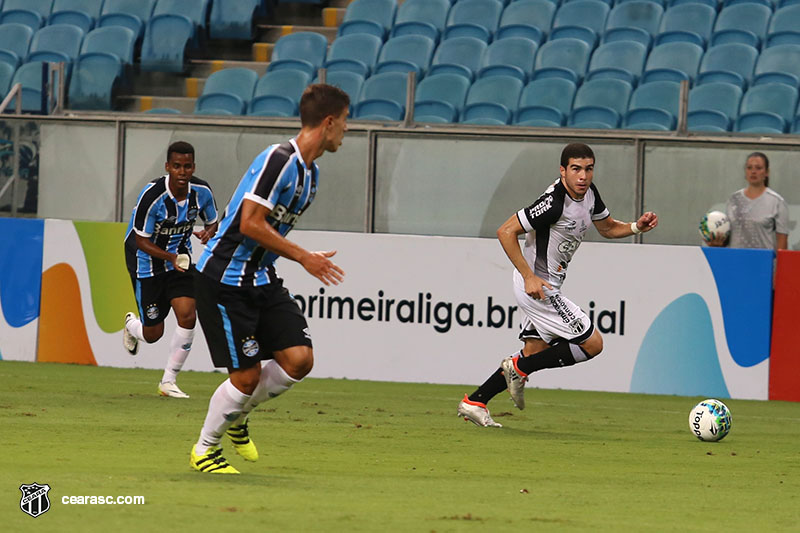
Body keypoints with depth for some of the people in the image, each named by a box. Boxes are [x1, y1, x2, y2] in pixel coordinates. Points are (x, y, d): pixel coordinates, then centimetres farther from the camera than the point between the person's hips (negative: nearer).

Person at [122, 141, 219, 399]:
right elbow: (141, 241, -19)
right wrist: (171, 258, -33)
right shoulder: (152, 196, -27)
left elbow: (213, 222, 7)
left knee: (187, 316, -16)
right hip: (147, 261, -4)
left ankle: (169, 381, 1)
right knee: (153, 334, 2)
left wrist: (208, 232, -18)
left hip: (179, 257, 4)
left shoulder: (201, 191, -12)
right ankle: (132, 325, 43)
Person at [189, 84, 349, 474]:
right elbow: (250, 224, -23)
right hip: (224, 278, -9)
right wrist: (304, 257, -20)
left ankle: (237, 416, 20)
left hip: (262, 280, 9)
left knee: (298, 358, -4)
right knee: (246, 375, -6)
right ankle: (205, 449, 16)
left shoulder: (309, 171, 10)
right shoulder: (278, 160, -20)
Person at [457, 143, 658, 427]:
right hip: (536, 285, -10)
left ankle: (474, 402, 21)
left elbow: (608, 227, 19)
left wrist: (636, 226, -1)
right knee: (592, 343, -7)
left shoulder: (589, 193, 2)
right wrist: (529, 277, -24)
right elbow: (506, 231, -22)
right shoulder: (554, 203, -26)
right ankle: (519, 369, 1)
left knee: (535, 353, 16)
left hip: (548, 286, 10)